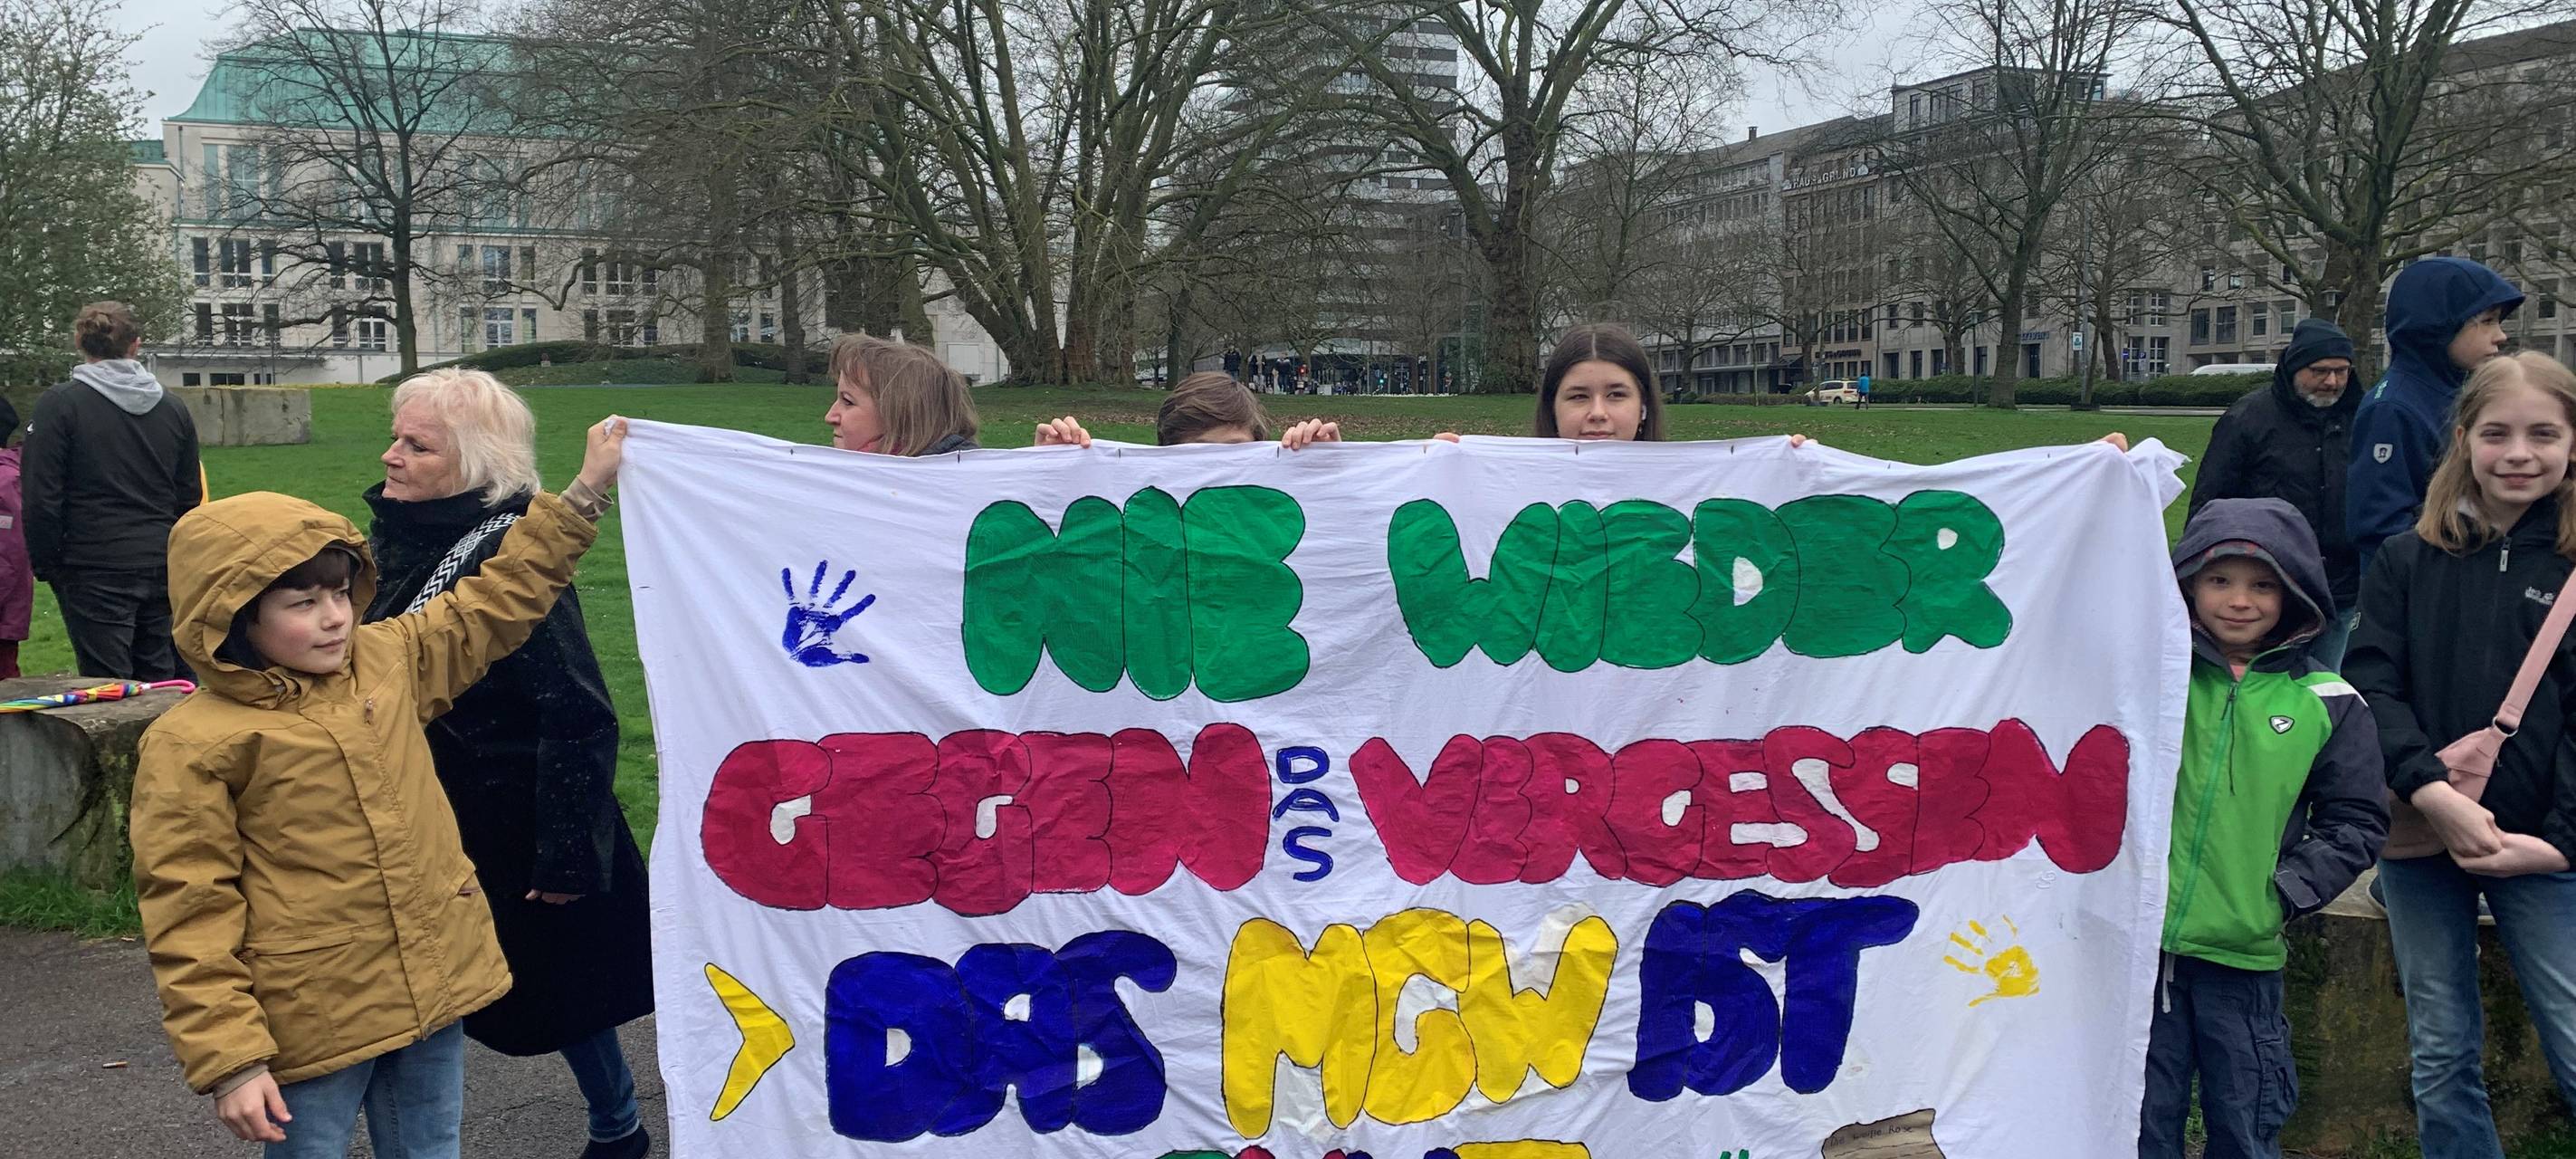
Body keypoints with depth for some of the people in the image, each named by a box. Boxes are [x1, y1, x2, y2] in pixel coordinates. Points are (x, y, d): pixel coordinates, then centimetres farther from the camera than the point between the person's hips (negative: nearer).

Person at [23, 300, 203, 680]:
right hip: (164, 569, 5)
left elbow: (42, 497, -9)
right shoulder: (173, 409, 9)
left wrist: (44, 563, 2)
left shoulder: (59, 404, -6)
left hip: (96, 572, -5)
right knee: (159, 681, 11)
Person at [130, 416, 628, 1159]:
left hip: (435, 986, 5)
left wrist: (584, 494, 11)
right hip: (313, 1025, -5)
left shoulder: (387, 660, 3)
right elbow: (189, 916, -13)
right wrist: (228, 1061, -16)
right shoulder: (192, 745, -13)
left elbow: (500, 601, 14)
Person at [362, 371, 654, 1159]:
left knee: (561, 989, 9)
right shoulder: (401, 540, 2)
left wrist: (568, 853, -24)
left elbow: (578, 714, -25)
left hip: (518, 830, -8)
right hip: (433, 822, 8)